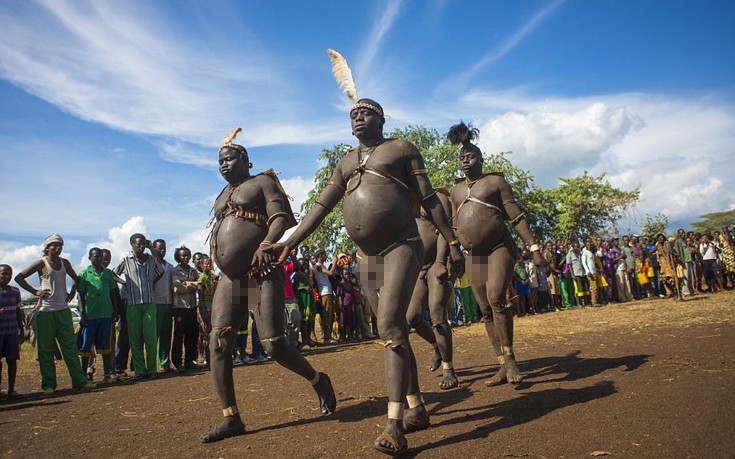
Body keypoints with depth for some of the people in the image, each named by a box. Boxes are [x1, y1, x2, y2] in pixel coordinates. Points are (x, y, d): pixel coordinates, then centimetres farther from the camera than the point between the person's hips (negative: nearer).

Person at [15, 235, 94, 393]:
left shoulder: (64, 262, 10)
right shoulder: (42, 263, -3)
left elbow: (75, 278, 25)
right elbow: (19, 277, -3)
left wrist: (72, 291, 9)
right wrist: (35, 291, -10)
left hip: (63, 310, 4)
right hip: (45, 310, -4)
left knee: (70, 346, 1)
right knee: (46, 349, 1)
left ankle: (80, 381, 0)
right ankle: (48, 384, 8)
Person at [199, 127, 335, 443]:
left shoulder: (263, 182, 2)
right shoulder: (222, 197, 23)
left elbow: (281, 217, -12)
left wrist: (266, 243, -31)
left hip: (261, 276, -7)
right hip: (229, 280, 7)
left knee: (274, 346, -11)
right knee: (218, 343, -5)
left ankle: (318, 381, 15)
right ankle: (231, 418, 3)